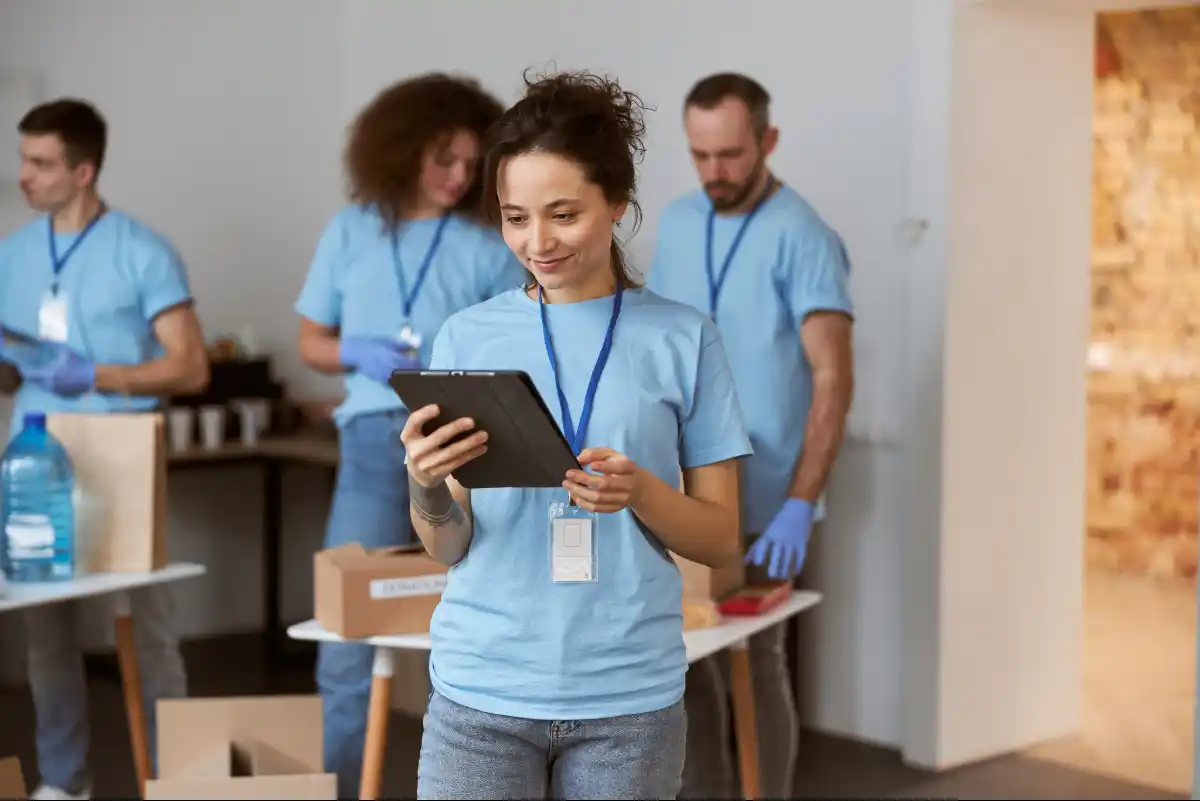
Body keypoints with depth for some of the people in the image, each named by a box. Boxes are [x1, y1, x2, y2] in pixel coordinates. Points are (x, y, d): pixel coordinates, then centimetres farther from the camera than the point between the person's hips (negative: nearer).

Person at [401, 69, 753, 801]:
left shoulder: (684, 339, 1)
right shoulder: (468, 338, 3)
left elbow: (721, 540, 3)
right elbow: (449, 548, 4)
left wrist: (639, 491, -16)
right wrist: (425, 486, -17)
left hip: (629, 696, 0)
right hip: (482, 691, 1)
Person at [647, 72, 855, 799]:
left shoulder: (803, 237, -14)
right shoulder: (678, 223, 6)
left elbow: (833, 378, -20)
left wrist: (800, 505, -27)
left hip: (763, 500, -6)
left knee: (758, 660, 3)